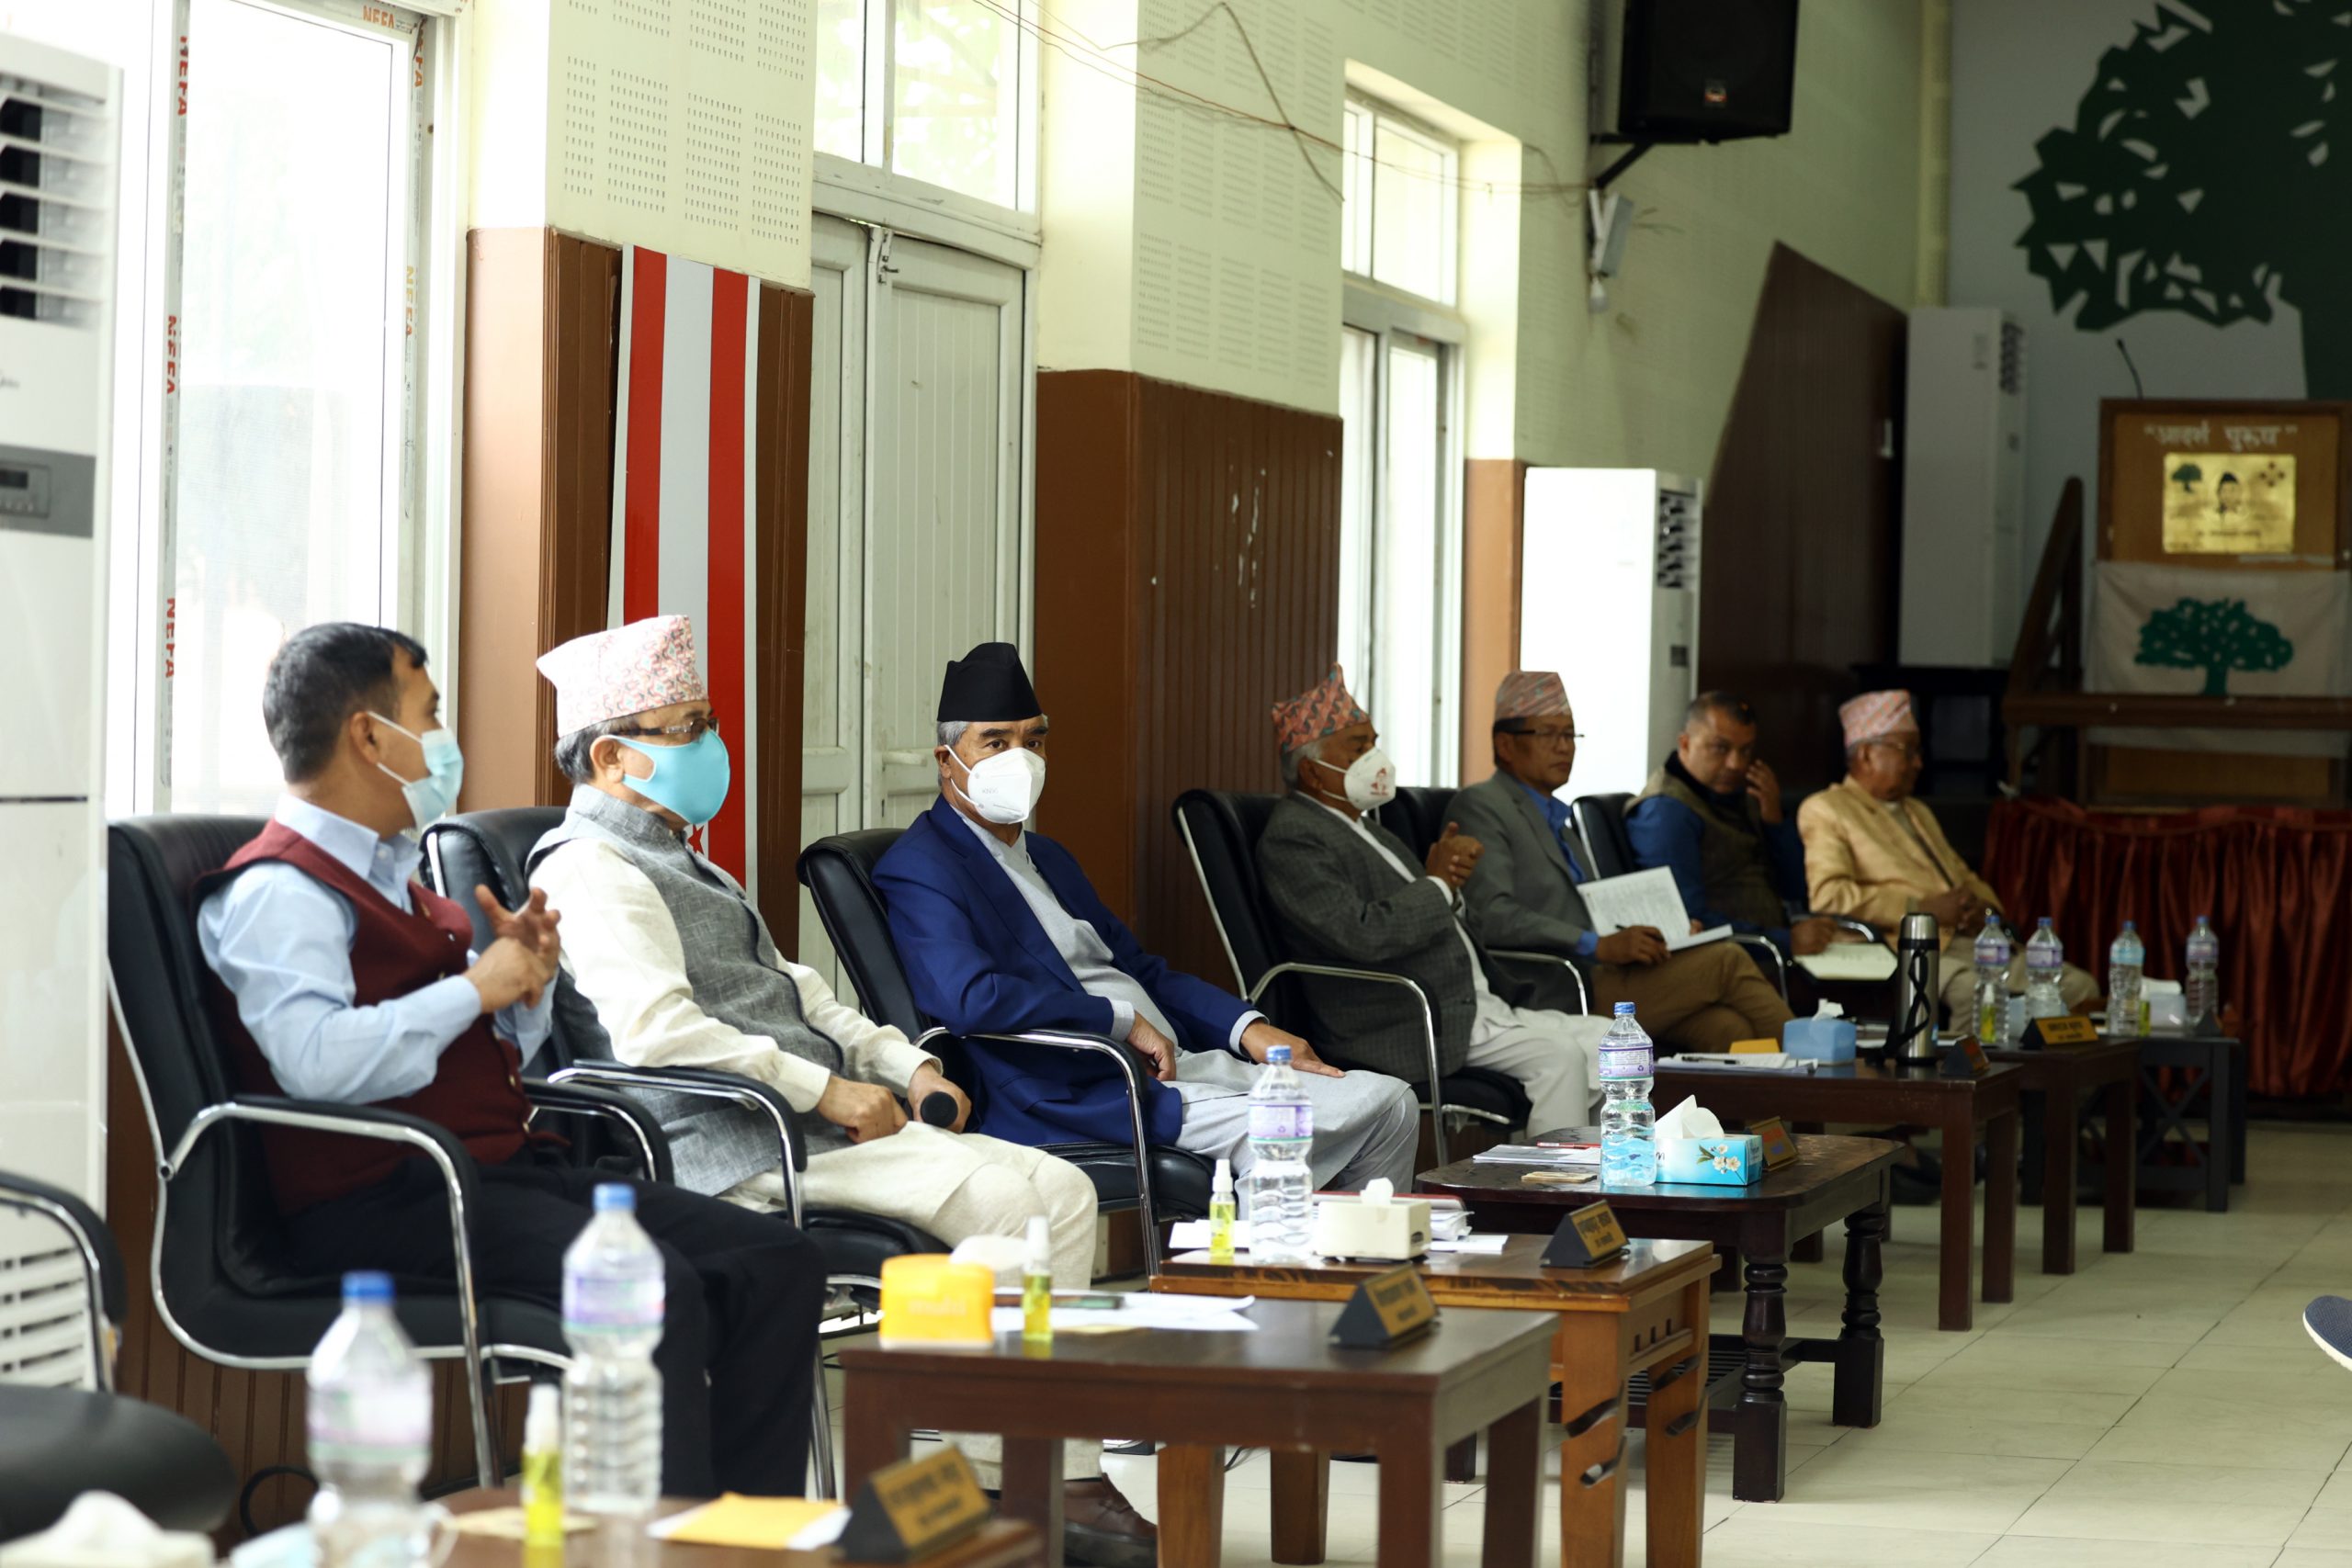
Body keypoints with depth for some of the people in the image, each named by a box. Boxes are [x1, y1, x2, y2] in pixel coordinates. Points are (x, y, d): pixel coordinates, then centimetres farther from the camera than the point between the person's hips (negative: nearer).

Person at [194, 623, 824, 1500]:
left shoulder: (398, 875, 24)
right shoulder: (276, 891, -7)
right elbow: (318, 1062, -26)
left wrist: (527, 976, 9)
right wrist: (475, 985, -14)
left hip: (514, 1167, 10)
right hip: (388, 1199, -10)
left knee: (777, 1263, -6)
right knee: (656, 1291, -32)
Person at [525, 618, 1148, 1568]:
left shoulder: (679, 861, 26)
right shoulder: (591, 868, -8)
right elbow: (654, 1029, -22)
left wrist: (904, 1064, 11)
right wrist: (824, 1089, -20)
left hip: (822, 1123, 10)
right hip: (745, 1145, -10)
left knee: (1062, 1191, -2)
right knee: (1012, 1204, -22)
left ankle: (1061, 1481, -7)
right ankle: (1005, 1482, -13)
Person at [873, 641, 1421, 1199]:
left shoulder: (1046, 858, 24)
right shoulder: (920, 871, -7)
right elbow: (970, 998, -24)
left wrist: (1249, 1029, 7)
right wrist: (1125, 1021, -16)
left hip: (1177, 1065, 9)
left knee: (1389, 1104, 0)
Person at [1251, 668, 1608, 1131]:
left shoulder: (1363, 828, 21)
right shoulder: (1290, 840, -11)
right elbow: (1364, 935, -24)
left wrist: (1449, 878, 0)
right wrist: (1437, 884, -9)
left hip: (1480, 1006, 10)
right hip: (1416, 1028, -10)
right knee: (1560, 1057, -25)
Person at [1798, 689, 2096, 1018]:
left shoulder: (1918, 811, 30)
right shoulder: (1825, 811, 3)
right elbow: (1829, 896, -13)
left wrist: (1985, 910, 6)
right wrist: (1925, 908, -15)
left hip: (1980, 940, 8)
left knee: (2081, 990, -12)